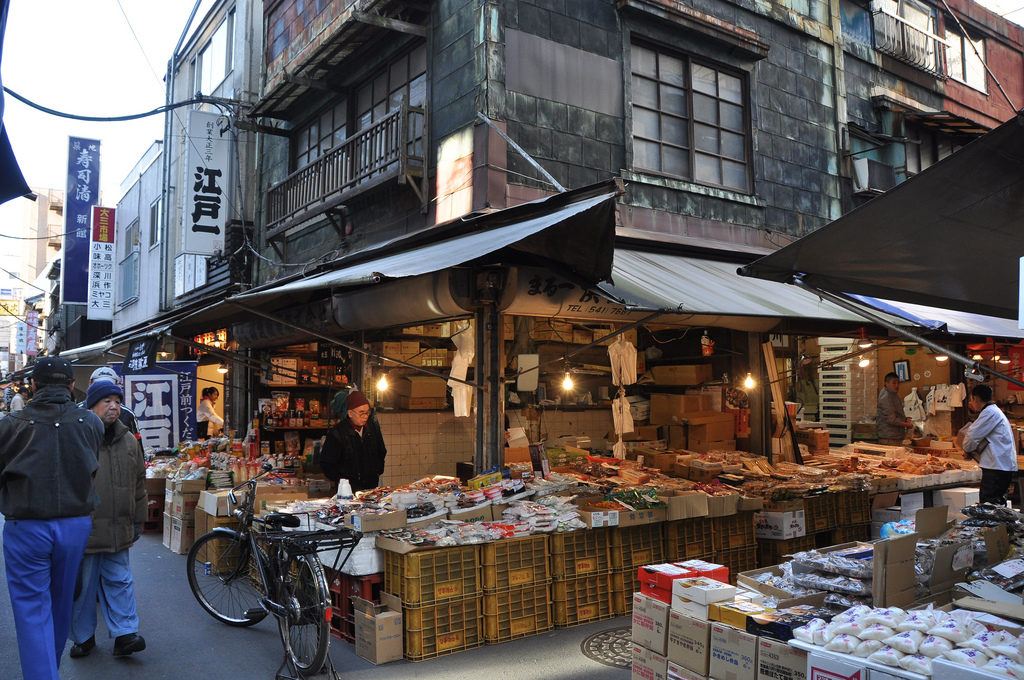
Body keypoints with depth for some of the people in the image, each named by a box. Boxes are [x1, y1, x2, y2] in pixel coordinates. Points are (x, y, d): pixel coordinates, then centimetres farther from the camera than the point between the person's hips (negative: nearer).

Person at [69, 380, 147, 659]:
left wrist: (138, 520, 14)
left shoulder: (129, 441, 8)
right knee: (82, 586, 9)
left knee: (120, 582, 7)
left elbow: (139, 484, 15)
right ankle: (83, 637, 24)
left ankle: (125, 635, 12)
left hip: (118, 531, 4)